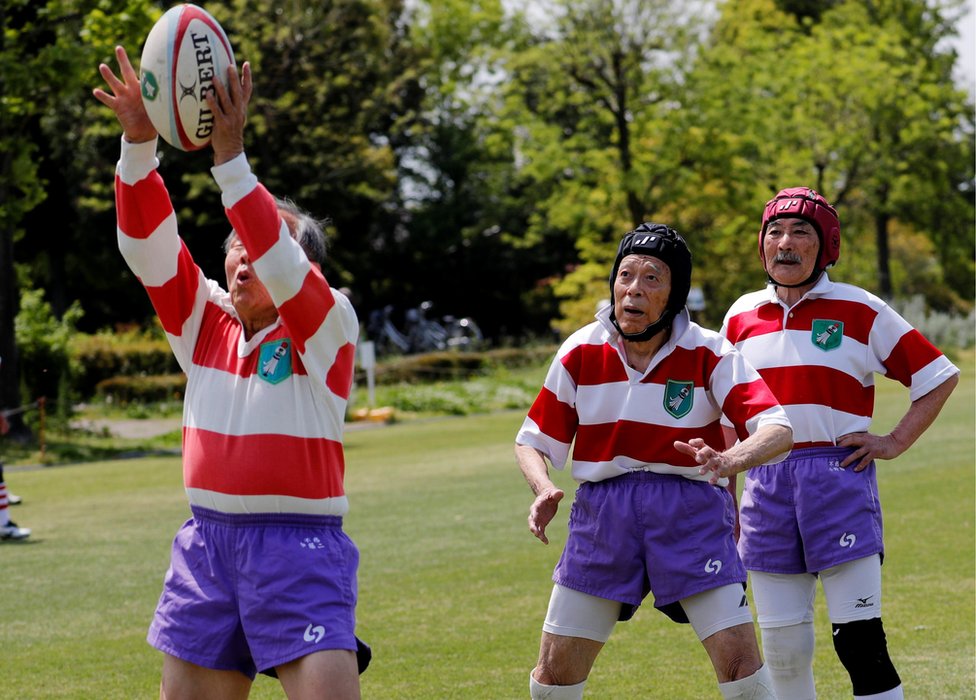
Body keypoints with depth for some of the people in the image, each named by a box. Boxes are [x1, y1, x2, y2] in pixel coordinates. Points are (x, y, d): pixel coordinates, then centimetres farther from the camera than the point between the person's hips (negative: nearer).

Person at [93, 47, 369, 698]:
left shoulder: (328, 329, -5)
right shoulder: (205, 320, 8)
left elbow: (283, 266, -23)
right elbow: (150, 246, -2)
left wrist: (230, 156, -30)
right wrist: (138, 143, -17)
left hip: (300, 547, -5)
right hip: (208, 541, 5)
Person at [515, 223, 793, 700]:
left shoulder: (708, 354, -8)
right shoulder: (580, 352, 0)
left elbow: (778, 429, -16)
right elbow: (533, 441, 8)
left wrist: (729, 461, -37)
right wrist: (544, 492, -14)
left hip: (690, 510, -2)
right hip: (602, 510, 2)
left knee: (739, 661, -12)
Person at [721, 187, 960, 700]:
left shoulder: (859, 311, 1)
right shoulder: (742, 317, 12)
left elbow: (938, 376, 6)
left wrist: (895, 442, -3)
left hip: (838, 479, -4)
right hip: (767, 485, 4)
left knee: (859, 641, -9)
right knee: (782, 649, 5)